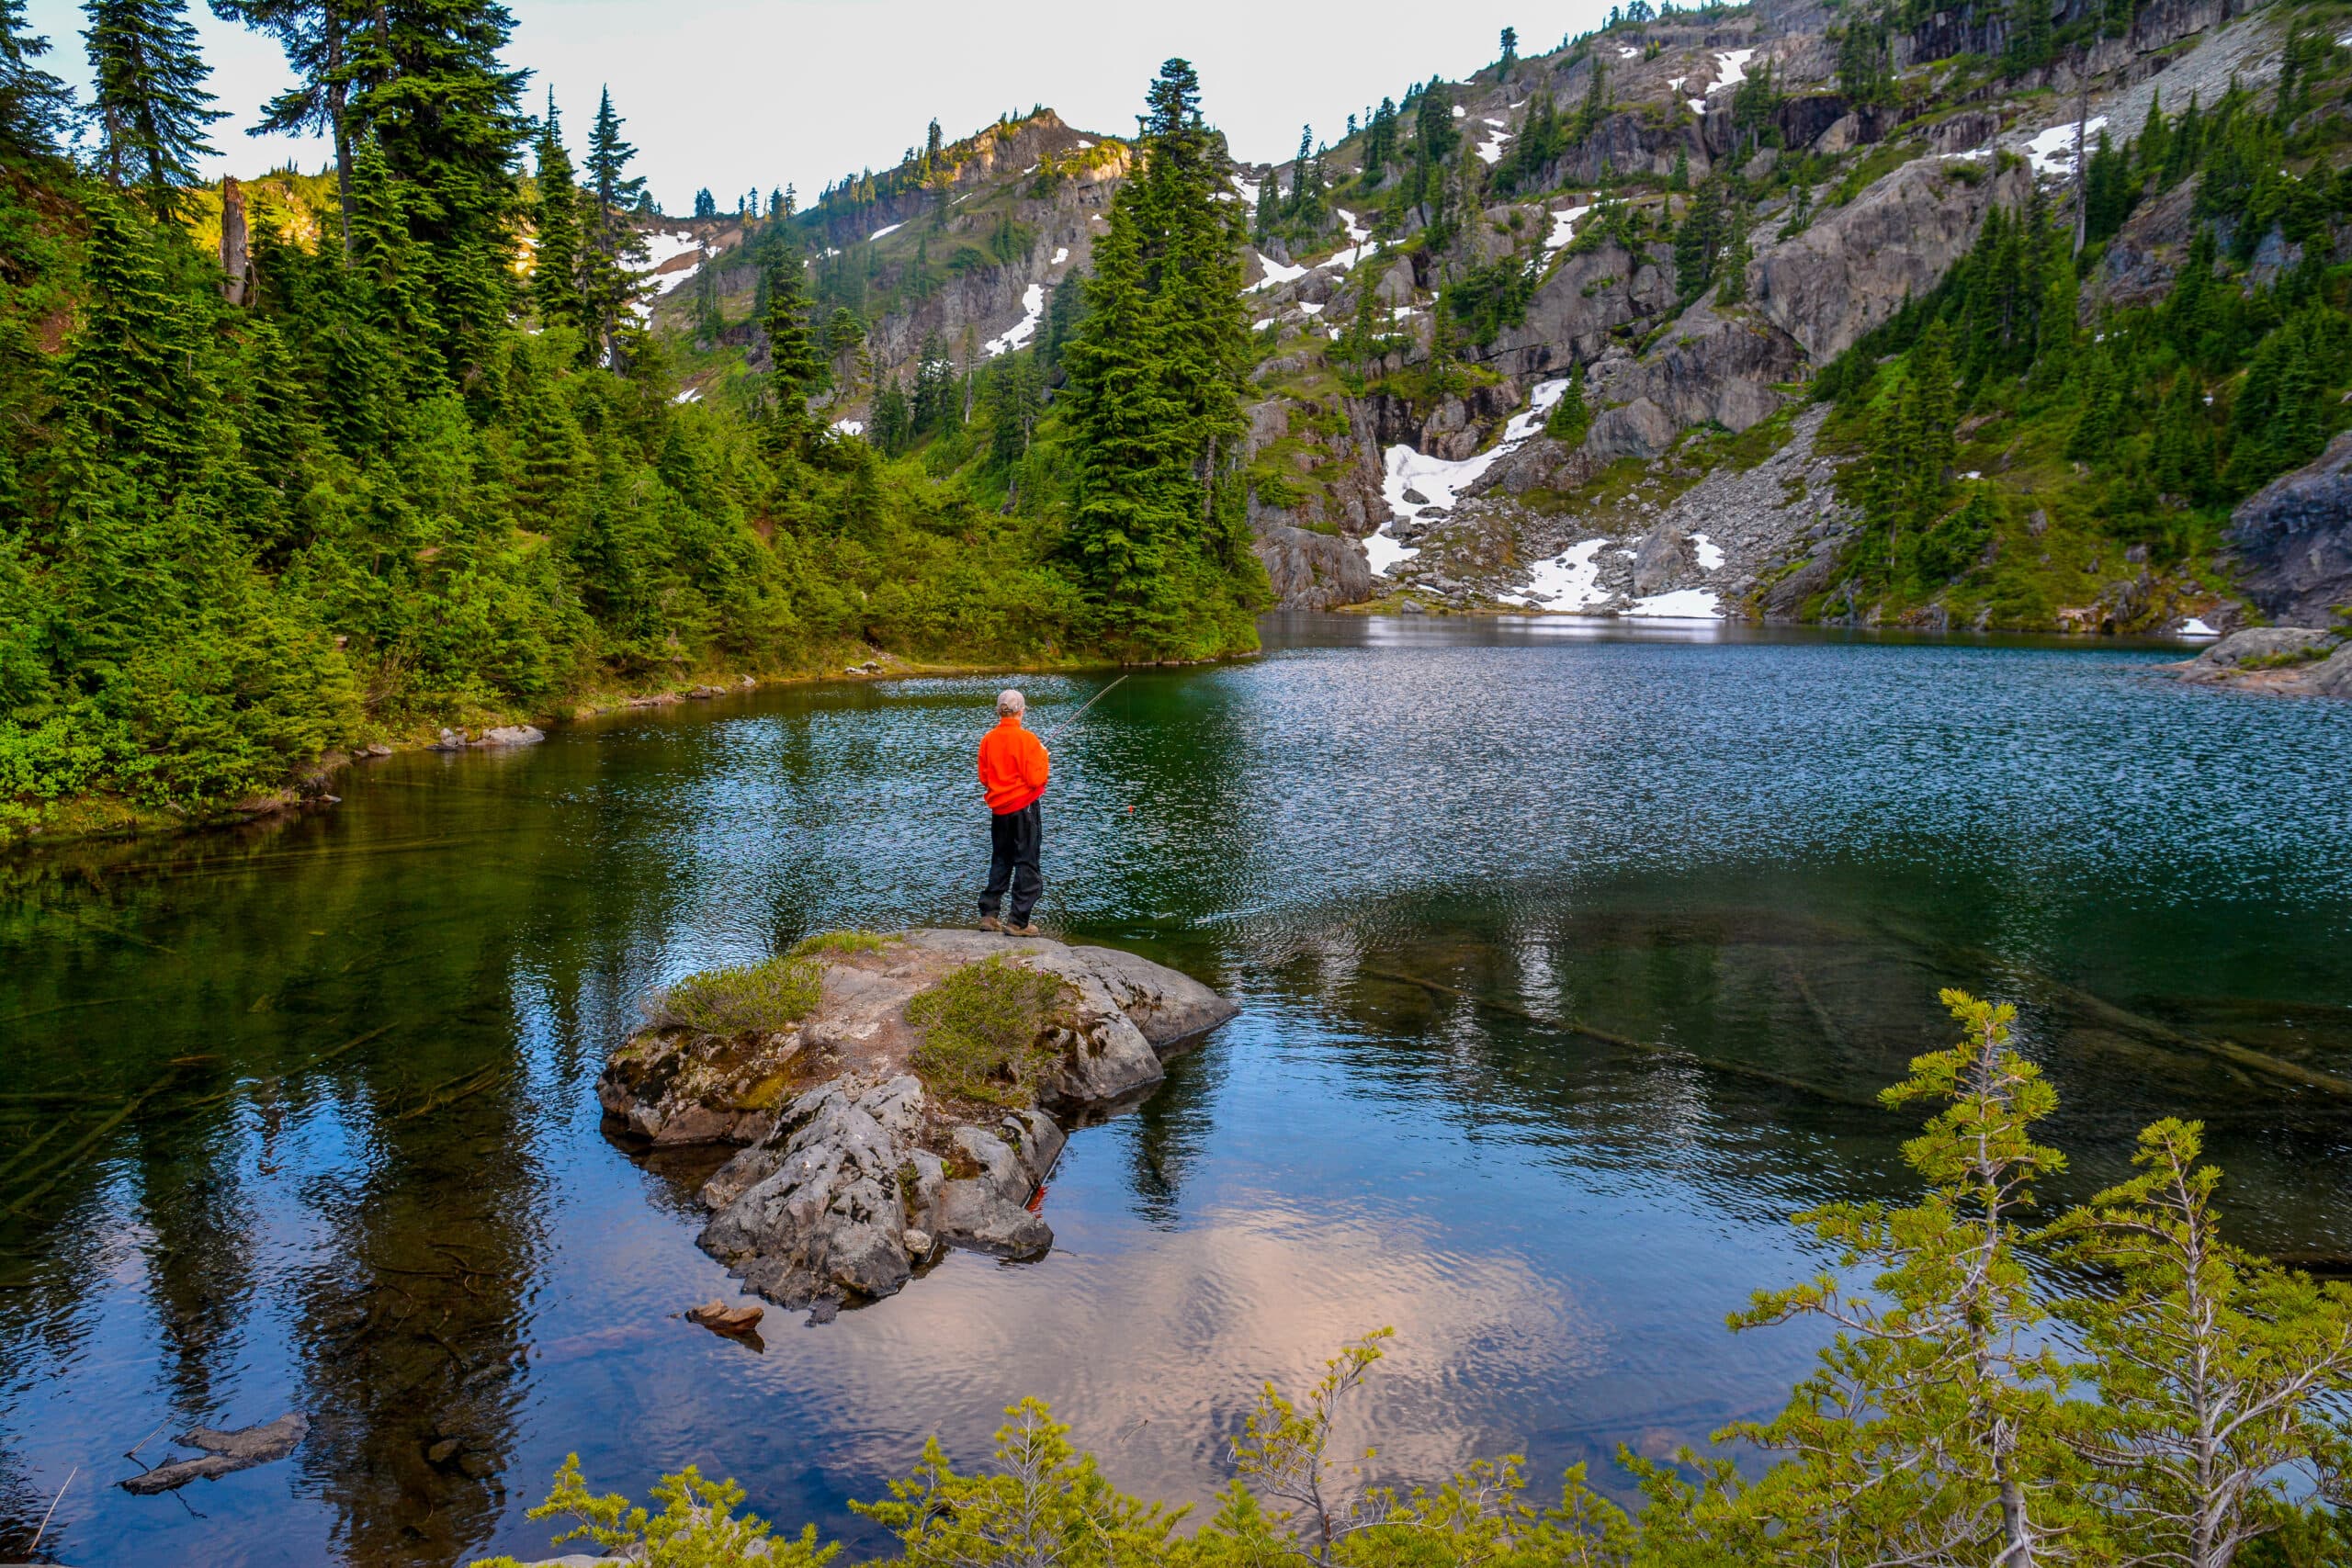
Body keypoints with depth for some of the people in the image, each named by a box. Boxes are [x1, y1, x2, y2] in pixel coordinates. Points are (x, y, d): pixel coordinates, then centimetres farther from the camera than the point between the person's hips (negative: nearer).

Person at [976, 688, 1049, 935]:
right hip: (1024, 808, -5)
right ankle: (1018, 922, 2)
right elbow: (1036, 779, -15)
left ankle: (988, 915, 18)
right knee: (1026, 864, 2)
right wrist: (1043, 757, 0)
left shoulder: (988, 739, 1)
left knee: (999, 861, 17)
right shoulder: (1027, 739, -15)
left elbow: (984, 778, 7)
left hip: (998, 809, 5)